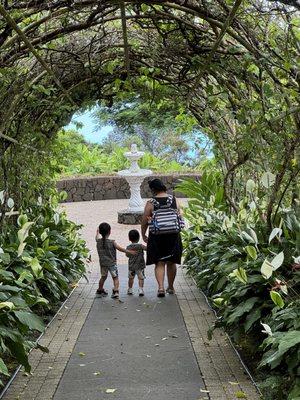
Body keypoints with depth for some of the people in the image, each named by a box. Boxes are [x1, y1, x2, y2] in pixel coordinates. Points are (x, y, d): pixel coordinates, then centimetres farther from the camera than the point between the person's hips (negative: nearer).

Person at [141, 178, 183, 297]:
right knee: (171, 262, 16)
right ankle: (170, 287, 28)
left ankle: (161, 287, -12)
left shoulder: (150, 203, -9)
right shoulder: (174, 200, -1)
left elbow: (144, 221, -4)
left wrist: (143, 235, 10)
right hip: (173, 235, 3)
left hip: (157, 237, -3)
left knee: (159, 263, 4)